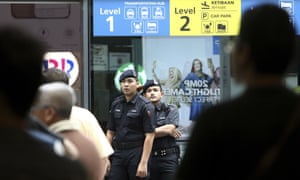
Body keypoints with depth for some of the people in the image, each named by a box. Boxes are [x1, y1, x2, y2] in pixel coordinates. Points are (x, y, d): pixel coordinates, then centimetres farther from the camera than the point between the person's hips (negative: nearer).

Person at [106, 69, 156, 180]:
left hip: (137, 153, -5)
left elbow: (149, 135, -11)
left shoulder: (145, 106, -7)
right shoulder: (116, 104, 11)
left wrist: (143, 163, -17)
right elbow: (110, 132, 15)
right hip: (118, 153, 5)